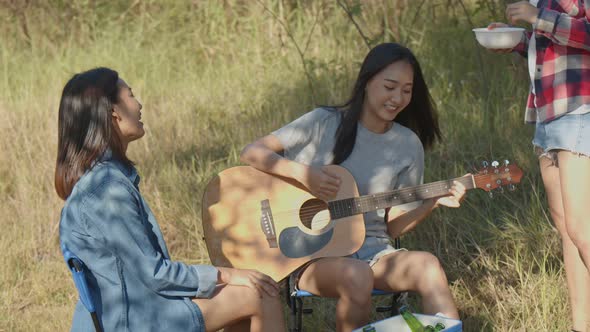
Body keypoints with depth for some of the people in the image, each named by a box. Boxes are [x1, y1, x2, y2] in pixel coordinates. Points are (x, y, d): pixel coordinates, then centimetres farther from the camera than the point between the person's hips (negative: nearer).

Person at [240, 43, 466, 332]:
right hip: (313, 255, -3)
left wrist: (433, 202, -10)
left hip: (373, 251, 3)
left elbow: (395, 226, 9)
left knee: (427, 266, -29)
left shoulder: (408, 146, 7)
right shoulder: (327, 123, -3)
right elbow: (251, 153, -5)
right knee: (357, 276, -38)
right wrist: (302, 173, -20)